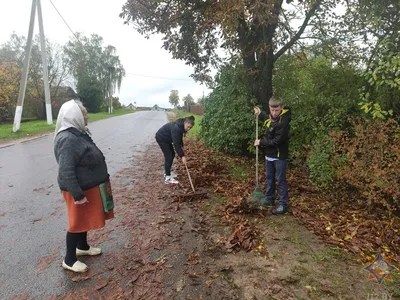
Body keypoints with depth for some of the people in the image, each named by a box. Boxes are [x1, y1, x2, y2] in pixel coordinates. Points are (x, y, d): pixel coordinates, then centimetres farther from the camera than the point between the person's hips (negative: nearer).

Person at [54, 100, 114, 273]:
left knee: (85, 219, 23)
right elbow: (66, 171, -28)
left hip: (88, 186, 9)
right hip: (79, 189, -9)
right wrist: (78, 194, -25)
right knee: (78, 222, 5)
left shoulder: (79, 133, 7)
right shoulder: (67, 139, -25)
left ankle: (82, 247, 43)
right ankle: (69, 260, 23)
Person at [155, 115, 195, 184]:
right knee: (168, 156, -11)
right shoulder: (176, 128, -33)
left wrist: (182, 147, -2)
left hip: (167, 138, 10)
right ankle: (167, 178, -9)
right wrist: (182, 156, -33)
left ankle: (167, 173, 23)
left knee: (172, 154, 11)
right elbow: (176, 144, -33)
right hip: (161, 138, -9)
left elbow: (179, 138, 10)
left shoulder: (181, 126, -5)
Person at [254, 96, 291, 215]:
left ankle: (283, 205, 10)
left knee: (281, 180, 0)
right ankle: (269, 199, 34)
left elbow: (276, 141, -25)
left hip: (279, 156, -8)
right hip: (269, 154, 8)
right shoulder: (272, 116, 1)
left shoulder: (284, 122, -24)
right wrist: (260, 114, 26)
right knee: (269, 178, 19)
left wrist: (261, 142, -16)